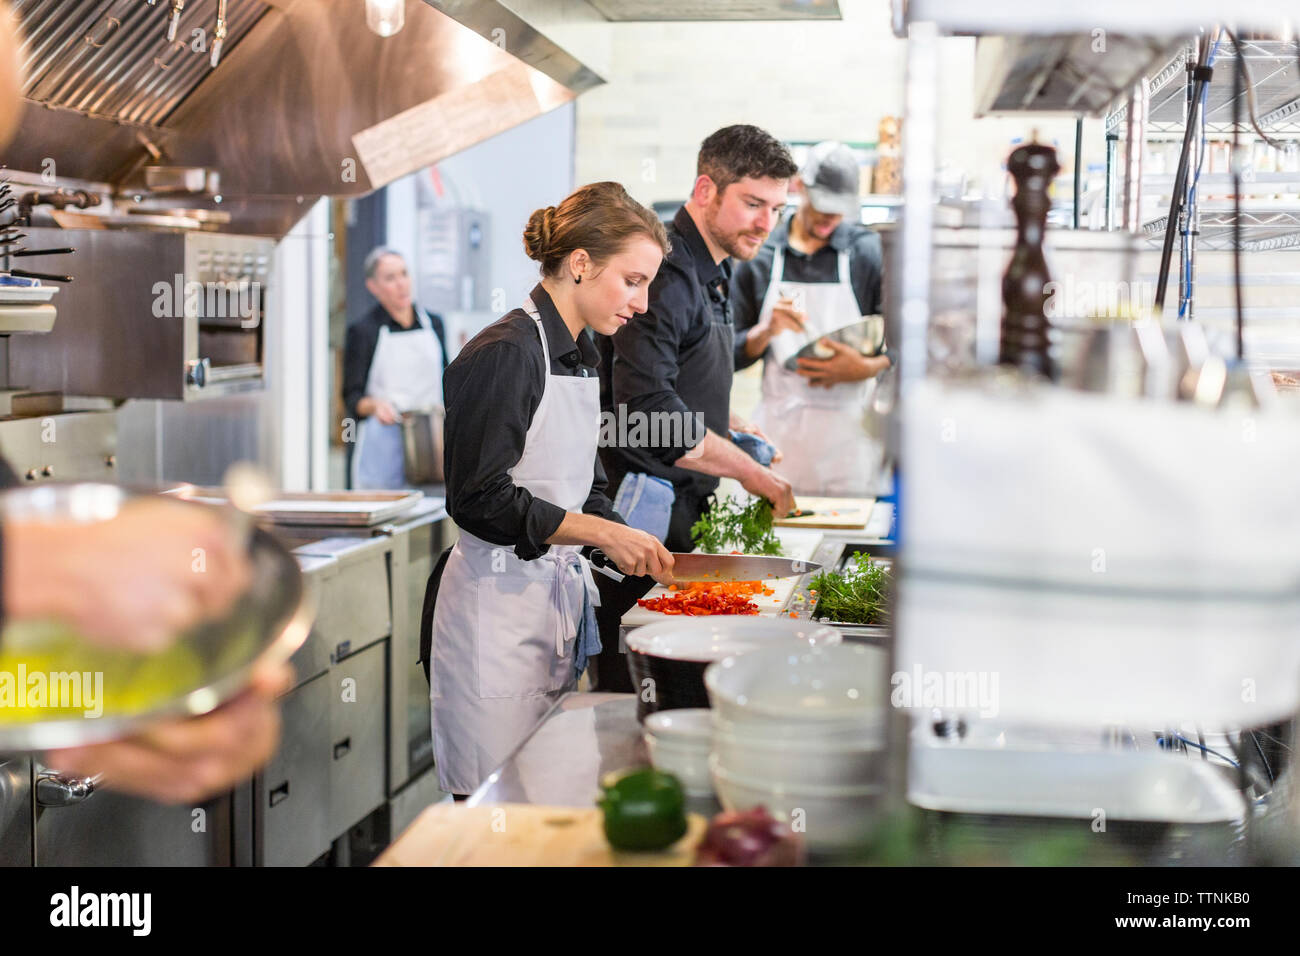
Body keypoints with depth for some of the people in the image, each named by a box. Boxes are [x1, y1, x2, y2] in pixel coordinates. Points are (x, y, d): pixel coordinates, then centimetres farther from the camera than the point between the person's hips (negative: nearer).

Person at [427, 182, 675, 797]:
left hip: (561, 595, 9)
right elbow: (479, 499, -19)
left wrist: (634, 548, 5)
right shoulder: (504, 354, -15)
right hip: (500, 602, -9)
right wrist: (604, 533, -17)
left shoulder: (581, 354, 13)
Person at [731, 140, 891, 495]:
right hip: (778, 432, 1)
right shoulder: (760, 256, 7)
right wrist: (766, 331, -11)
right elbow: (733, 355, 8)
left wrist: (866, 368, -16)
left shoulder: (868, 251, 1)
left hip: (847, 431, -1)